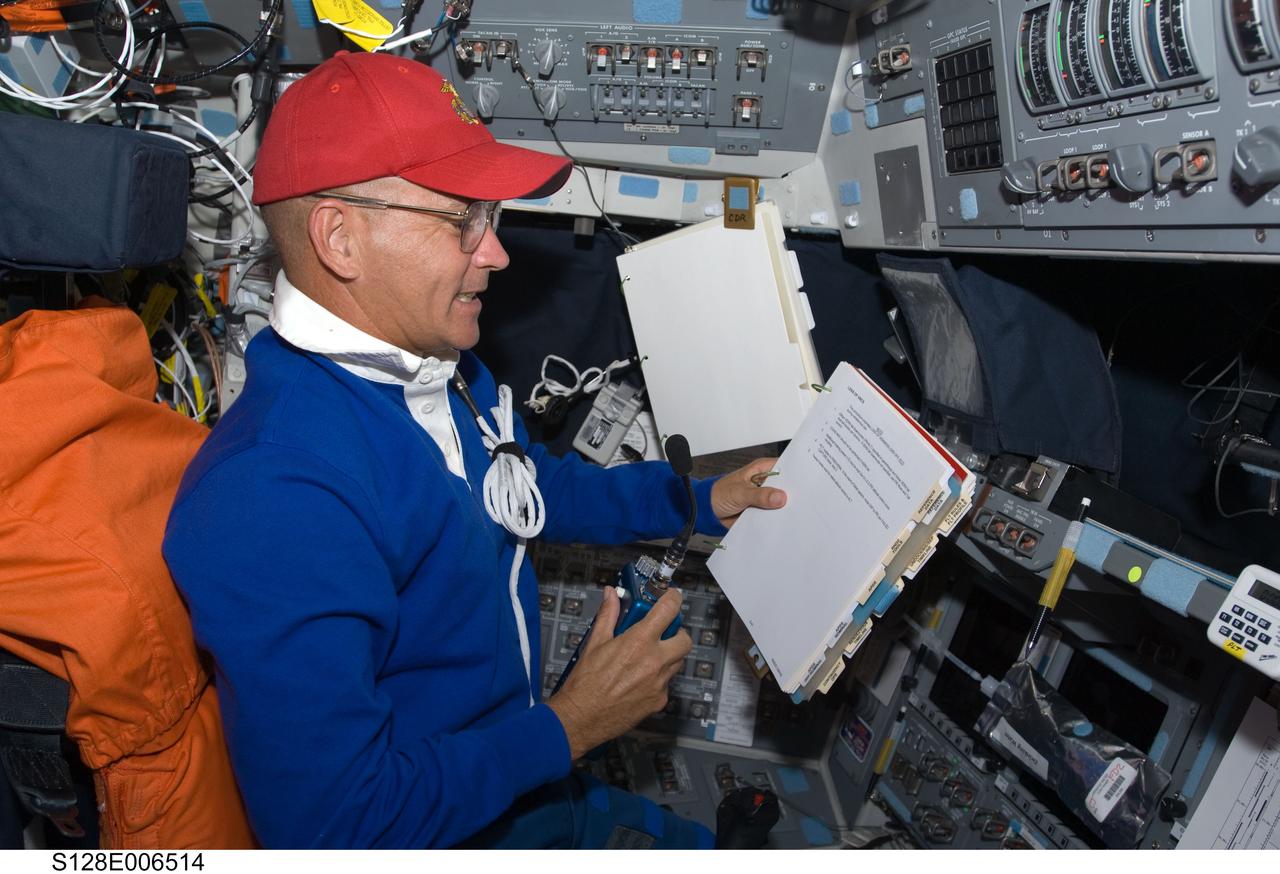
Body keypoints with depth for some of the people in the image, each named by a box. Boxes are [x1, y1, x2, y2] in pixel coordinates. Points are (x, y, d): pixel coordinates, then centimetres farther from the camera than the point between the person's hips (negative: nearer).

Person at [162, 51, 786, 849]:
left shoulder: (440, 366, -5)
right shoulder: (276, 504, -33)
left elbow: (536, 486, 14)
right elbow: (332, 827, -30)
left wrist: (701, 500, 9)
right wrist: (569, 728, -22)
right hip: (435, 829, -7)